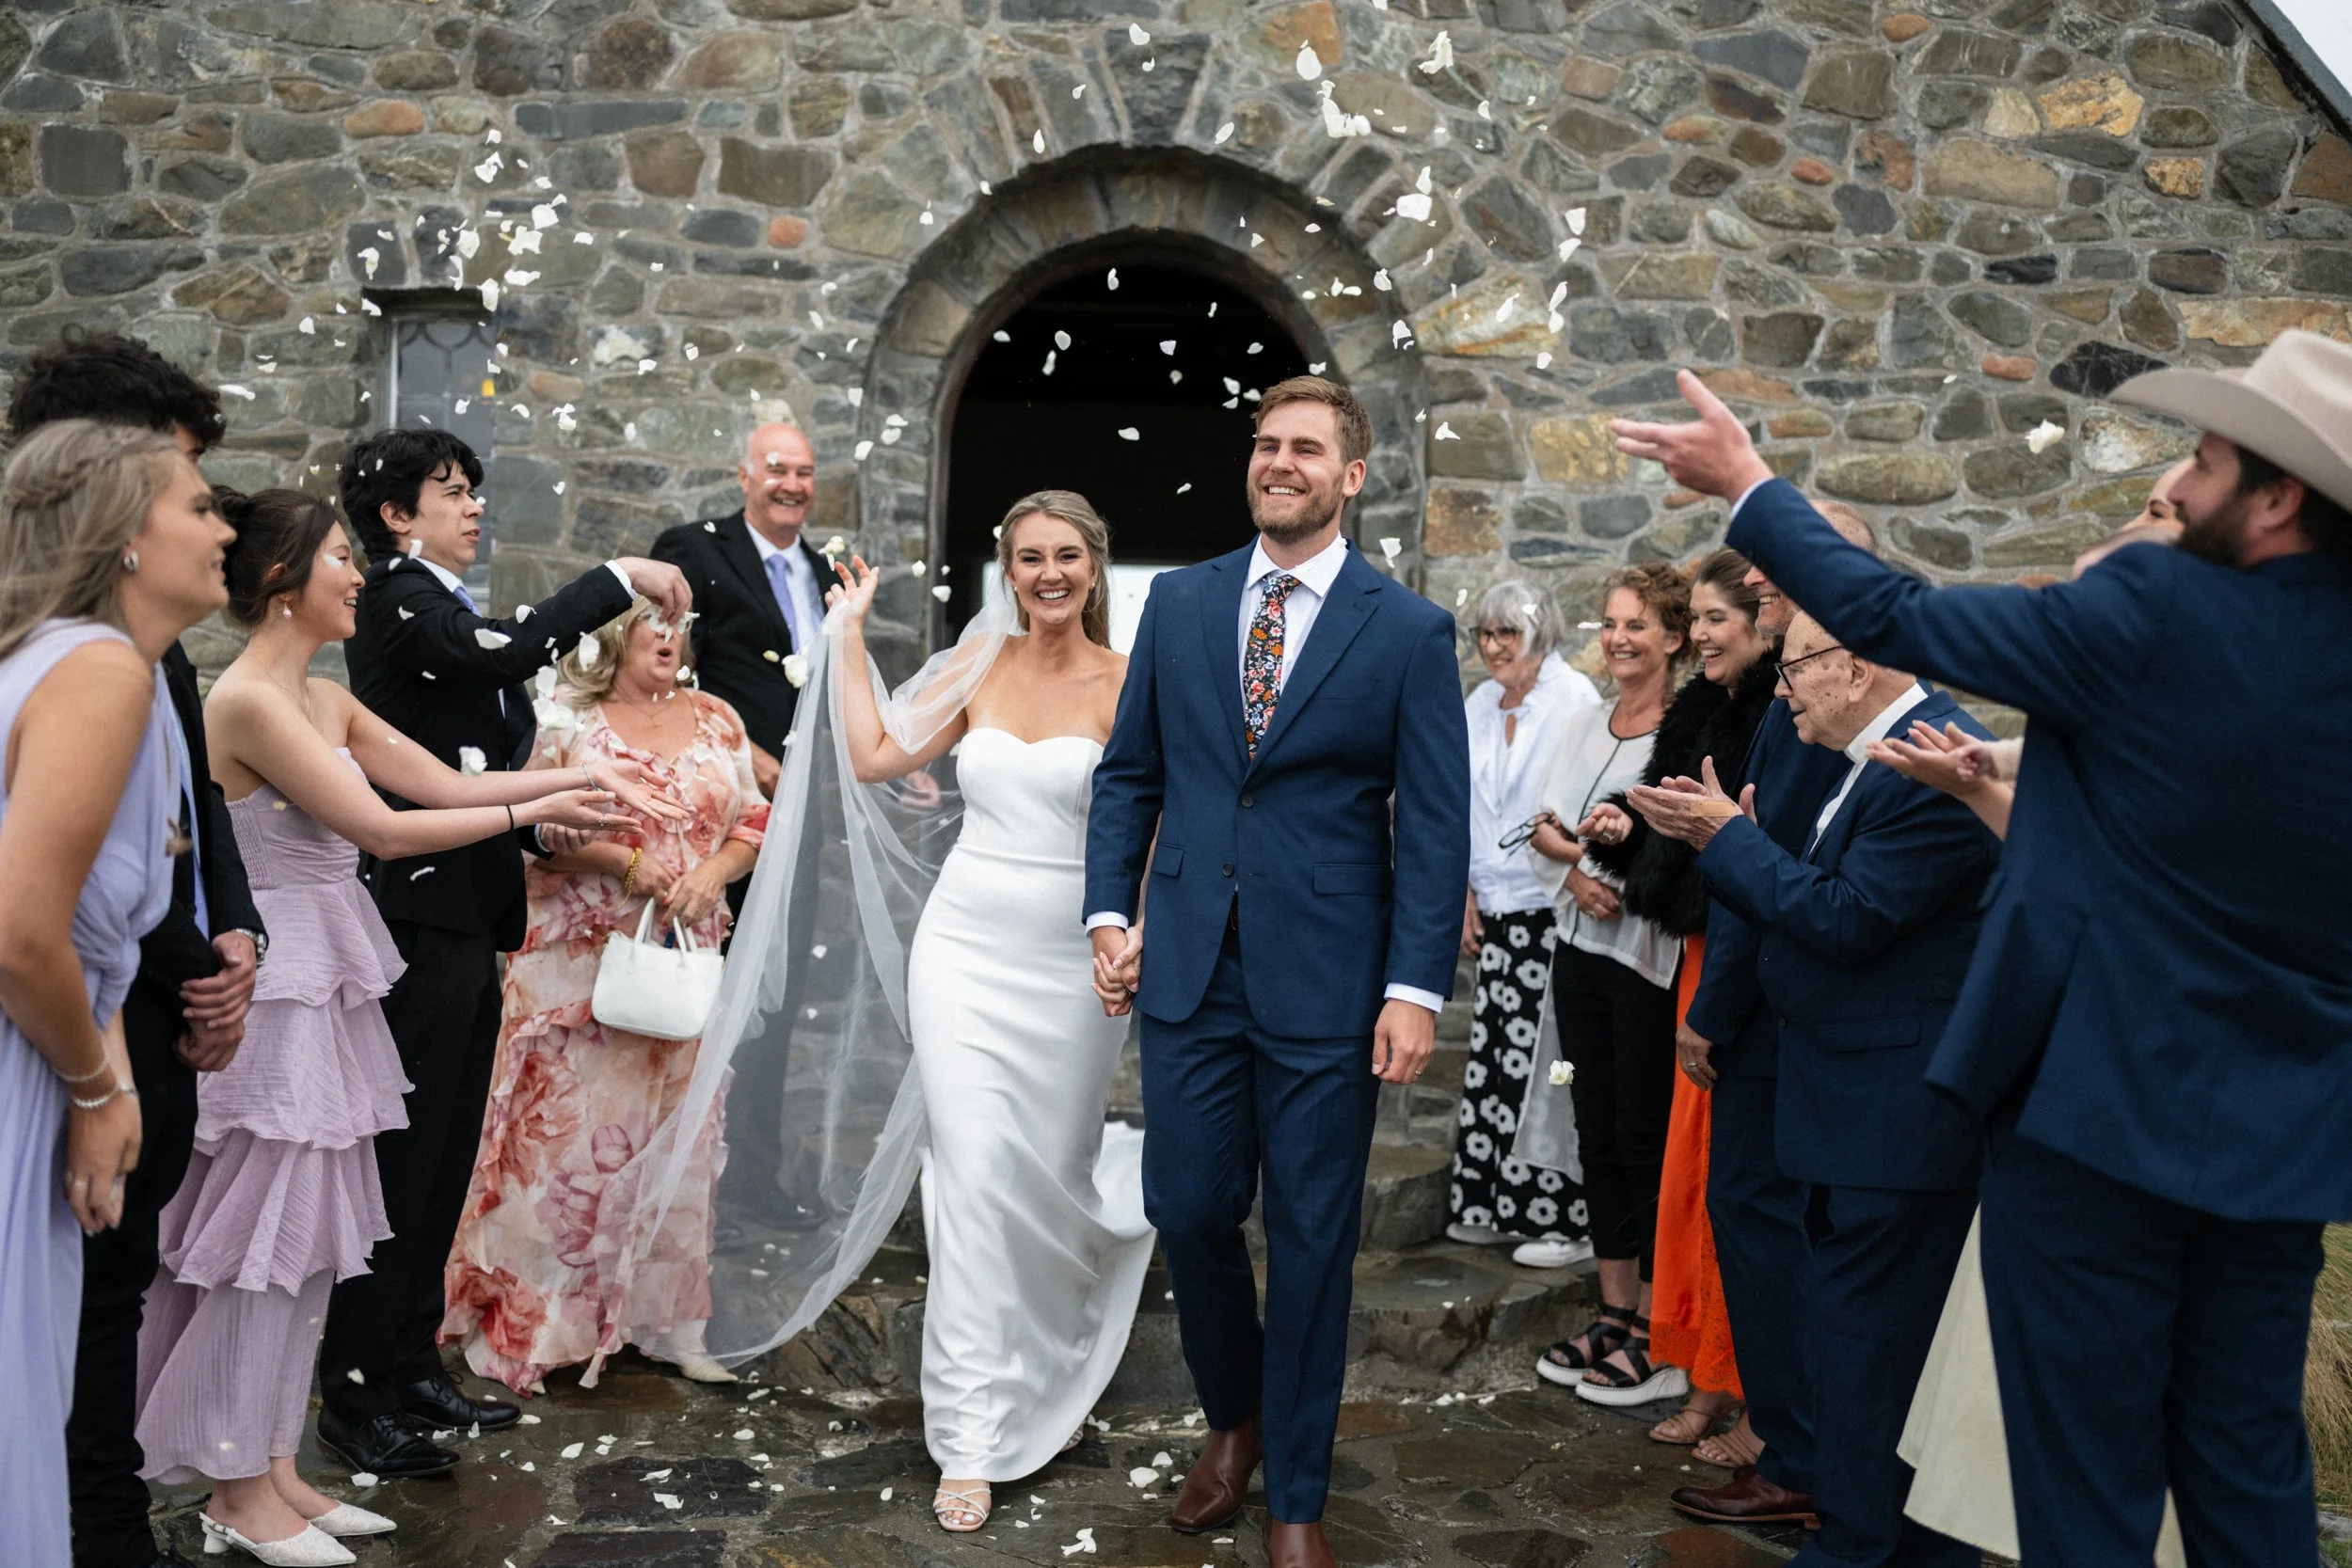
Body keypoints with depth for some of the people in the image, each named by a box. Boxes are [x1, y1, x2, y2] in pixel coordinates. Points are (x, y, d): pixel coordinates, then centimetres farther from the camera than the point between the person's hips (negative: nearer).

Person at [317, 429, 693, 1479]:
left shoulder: (438, 608, 19)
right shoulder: (399, 601, -9)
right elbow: (511, 650, -29)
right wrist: (620, 576, -21)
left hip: (464, 916, 9)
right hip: (421, 912, -9)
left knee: (446, 1153, 14)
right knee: (402, 1154, -4)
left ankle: (411, 1365, 25)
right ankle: (355, 1392, 6)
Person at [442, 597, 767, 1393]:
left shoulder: (715, 719, 10)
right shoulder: (568, 721, 0)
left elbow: (754, 819, 9)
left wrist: (714, 871, -9)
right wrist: (626, 861, -16)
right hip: (582, 961, -3)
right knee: (569, 1128, -1)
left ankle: (667, 1312, 18)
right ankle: (543, 1318, 12)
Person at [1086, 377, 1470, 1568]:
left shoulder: (1409, 632, -3)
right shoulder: (1177, 602, 7)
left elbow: (1436, 827, -5)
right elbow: (1128, 771, 11)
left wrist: (1417, 987, -11)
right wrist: (1111, 913, 1)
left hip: (1328, 982, -2)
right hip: (1190, 969, 3)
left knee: (1312, 1241, 7)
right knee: (1189, 1212, 8)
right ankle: (1232, 1419, 37)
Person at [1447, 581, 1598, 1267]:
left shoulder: (1575, 698, -6)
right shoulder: (1478, 706, 13)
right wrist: (1467, 894, 12)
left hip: (1556, 908, -6)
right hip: (1496, 908, 6)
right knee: (1494, 1052, 8)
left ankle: (1564, 1218, 2)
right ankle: (1496, 1205, 18)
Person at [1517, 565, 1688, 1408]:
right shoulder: (1585, 726, 13)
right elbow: (1544, 826, 11)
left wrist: (1580, 843, -15)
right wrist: (1579, 867, -8)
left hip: (1649, 952, -7)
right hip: (1582, 946, 7)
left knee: (1646, 1136, 0)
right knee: (1599, 1132, 12)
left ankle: (1658, 1336, 11)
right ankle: (1614, 1314, 23)